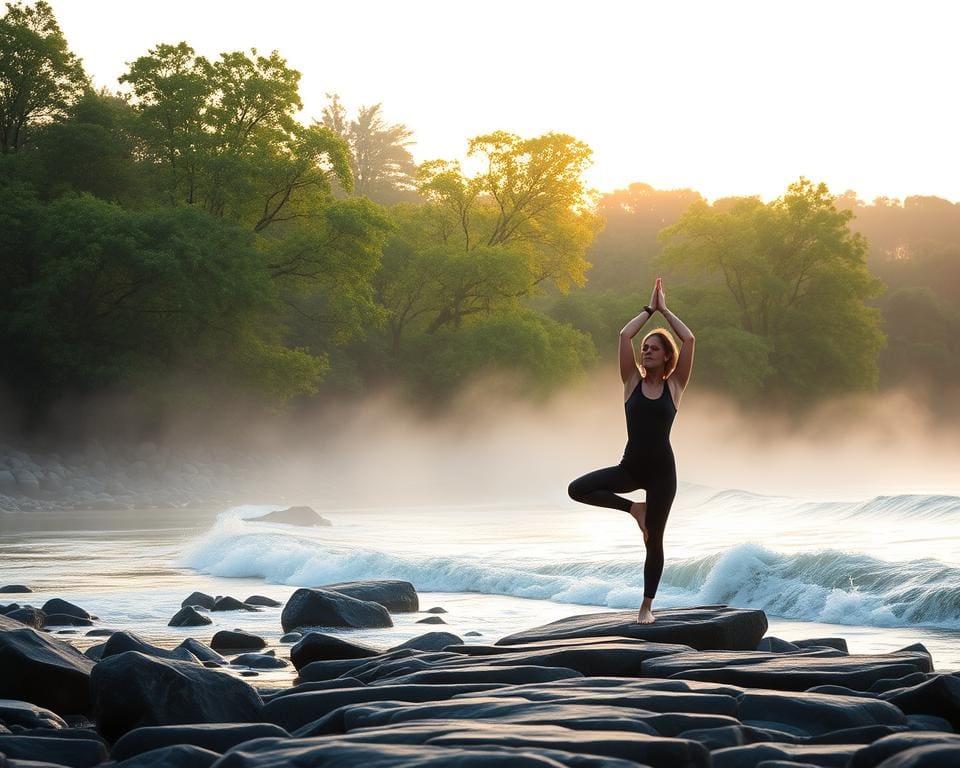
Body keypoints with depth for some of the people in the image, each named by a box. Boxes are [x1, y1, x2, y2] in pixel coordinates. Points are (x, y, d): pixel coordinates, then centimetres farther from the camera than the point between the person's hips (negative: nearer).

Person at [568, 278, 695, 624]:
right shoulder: (632, 382, 5)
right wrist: (649, 308, 5)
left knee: (654, 540, 3)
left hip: (661, 470, -2)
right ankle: (633, 507, 3)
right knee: (578, 489, -16)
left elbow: (689, 340, -7)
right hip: (630, 467, 2)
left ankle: (647, 606, 16)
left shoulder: (674, 386, 1)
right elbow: (624, 335, -3)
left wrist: (665, 310, 1)